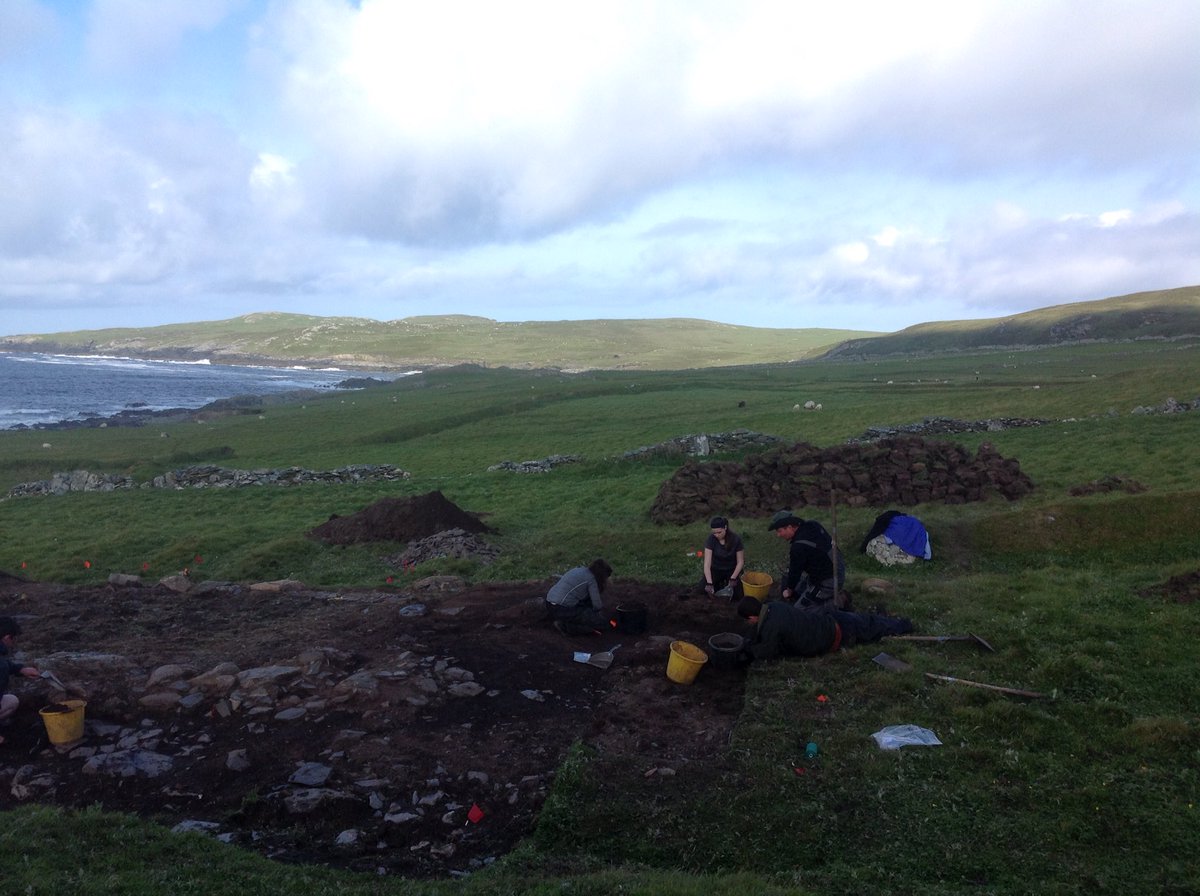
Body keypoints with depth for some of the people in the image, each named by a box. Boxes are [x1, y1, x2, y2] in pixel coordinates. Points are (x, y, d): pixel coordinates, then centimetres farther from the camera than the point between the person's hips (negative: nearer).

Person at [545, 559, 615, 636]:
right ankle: (567, 626, -5)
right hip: (562, 610, -9)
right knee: (603, 621, -6)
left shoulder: (579, 569, 16)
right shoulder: (590, 578, -8)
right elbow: (597, 605, -6)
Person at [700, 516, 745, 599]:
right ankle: (720, 583, 7)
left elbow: (740, 562, -13)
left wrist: (733, 578, -26)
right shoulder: (711, 539, -21)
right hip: (716, 569, 1)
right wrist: (710, 583, -36)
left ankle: (728, 582, 9)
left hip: (732, 569, -1)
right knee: (703, 587, -23)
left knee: (736, 595, -23)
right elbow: (707, 563, -26)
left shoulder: (736, 538, -22)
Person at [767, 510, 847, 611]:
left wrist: (789, 590, 6)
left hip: (828, 583, -9)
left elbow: (795, 571, -12)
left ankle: (838, 602, -1)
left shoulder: (799, 546, -28)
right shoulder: (812, 525, -3)